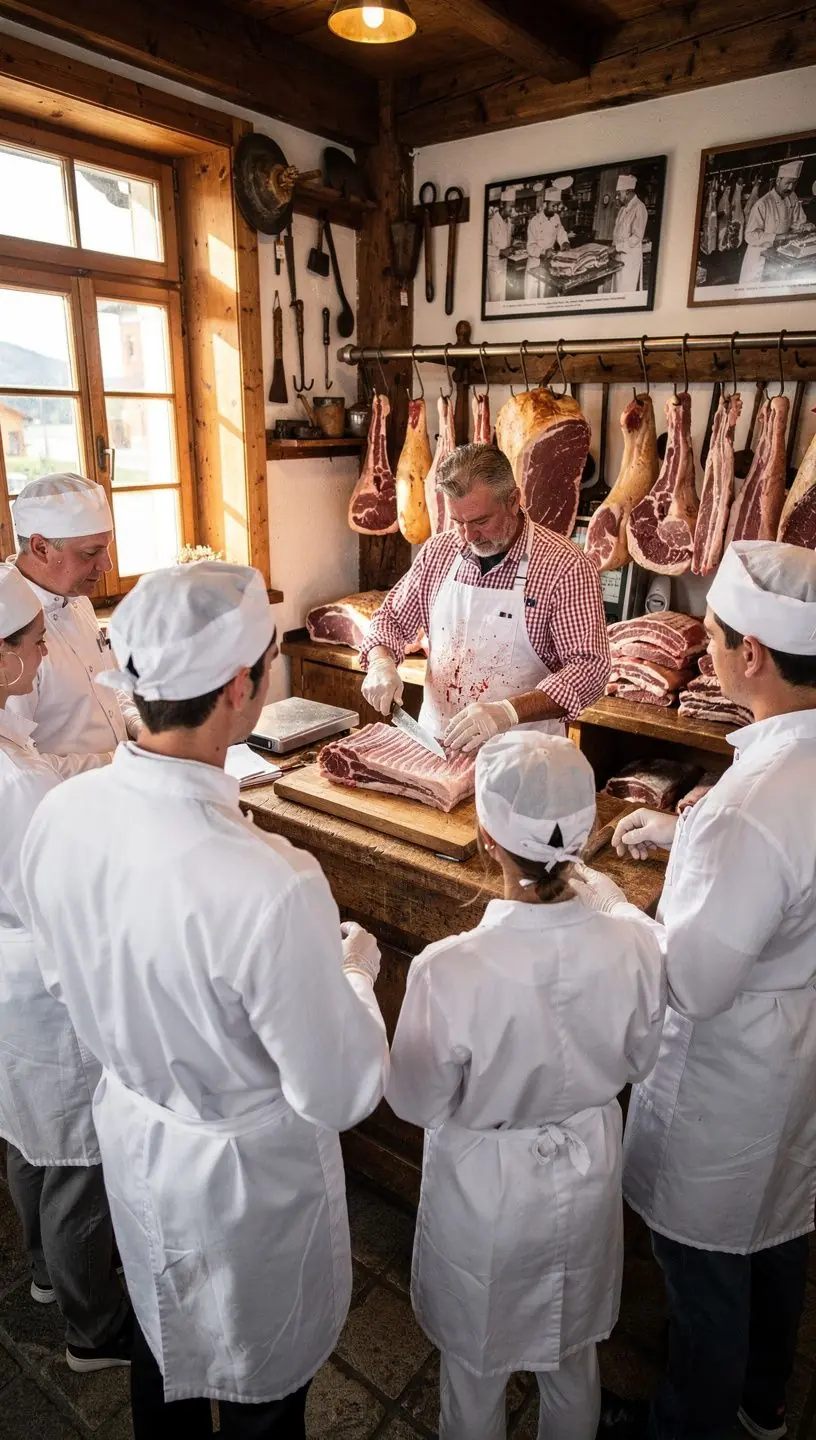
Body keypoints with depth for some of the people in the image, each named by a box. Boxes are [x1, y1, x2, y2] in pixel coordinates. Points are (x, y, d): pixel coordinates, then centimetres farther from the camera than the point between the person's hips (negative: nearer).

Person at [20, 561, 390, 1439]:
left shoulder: (59, 816, -19)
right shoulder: (272, 888, -40)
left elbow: (63, 981, -1)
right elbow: (341, 1093, -25)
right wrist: (353, 971, -9)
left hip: (131, 1132, 6)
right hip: (248, 1174, -5)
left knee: (161, 1342, 34)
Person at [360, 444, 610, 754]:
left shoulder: (566, 567, -12)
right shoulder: (438, 550, 4)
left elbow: (589, 669, -16)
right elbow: (392, 618, 15)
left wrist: (509, 711, -28)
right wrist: (381, 663, -6)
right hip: (434, 739, 3)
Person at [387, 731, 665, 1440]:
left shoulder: (449, 971, -35)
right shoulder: (635, 944, -26)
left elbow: (418, 1103, -17)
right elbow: (640, 1060, -6)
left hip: (485, 1190, -3)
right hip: (587, 1174, 3)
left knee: (476, 1365, 28)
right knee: (574, 1356, 33)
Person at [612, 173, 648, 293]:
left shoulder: (639, 208, -13)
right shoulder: (623, 208, 13)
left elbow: (636, 237, -18)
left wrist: (618, 247, -19)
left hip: (630, 256, -8)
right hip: (619, 254, 8)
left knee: (625, 293, -8)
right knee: (617, 289, 7)